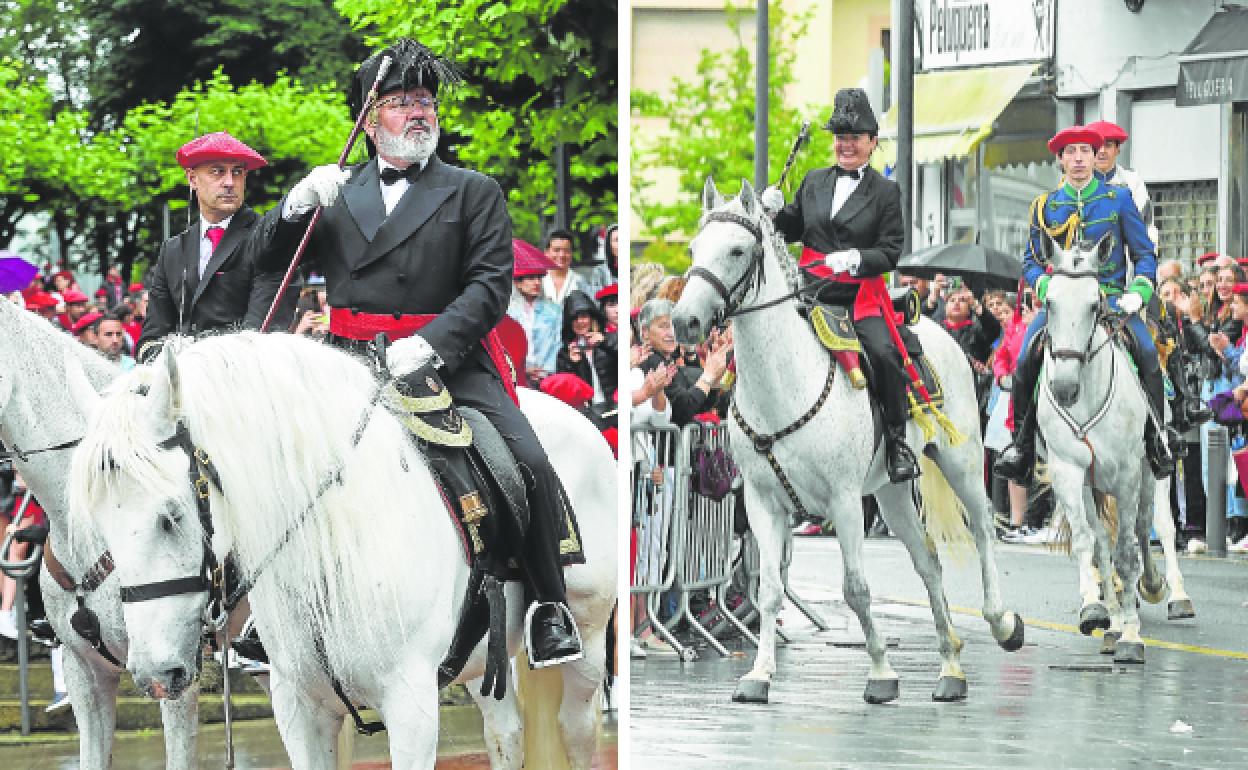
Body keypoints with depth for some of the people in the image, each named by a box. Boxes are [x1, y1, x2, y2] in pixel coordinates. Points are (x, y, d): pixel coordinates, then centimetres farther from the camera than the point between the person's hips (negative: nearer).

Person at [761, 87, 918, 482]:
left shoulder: (885, 191, 2)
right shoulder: (814, 182, 13)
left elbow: (891, 253, -2)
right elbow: (794, 230, 23)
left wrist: (856, 258, -21)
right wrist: (777, 211, 1)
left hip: (860, 291, -4)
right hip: (811, 286, 4)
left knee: (885, 354, -24)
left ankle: (898, 443, -9)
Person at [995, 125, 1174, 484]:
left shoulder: (1118, 198, 8)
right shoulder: (1046, 206, 12)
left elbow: (1144, 255, 9)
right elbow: (1031, 261, 15)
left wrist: (1137, 292, -9)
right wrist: (1046, 287, -7)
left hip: (1111, 296, -1)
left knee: (1147, 352, -26)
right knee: (1026, 358, -23)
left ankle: (1156, 437, -10)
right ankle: (1022, 441, -9)